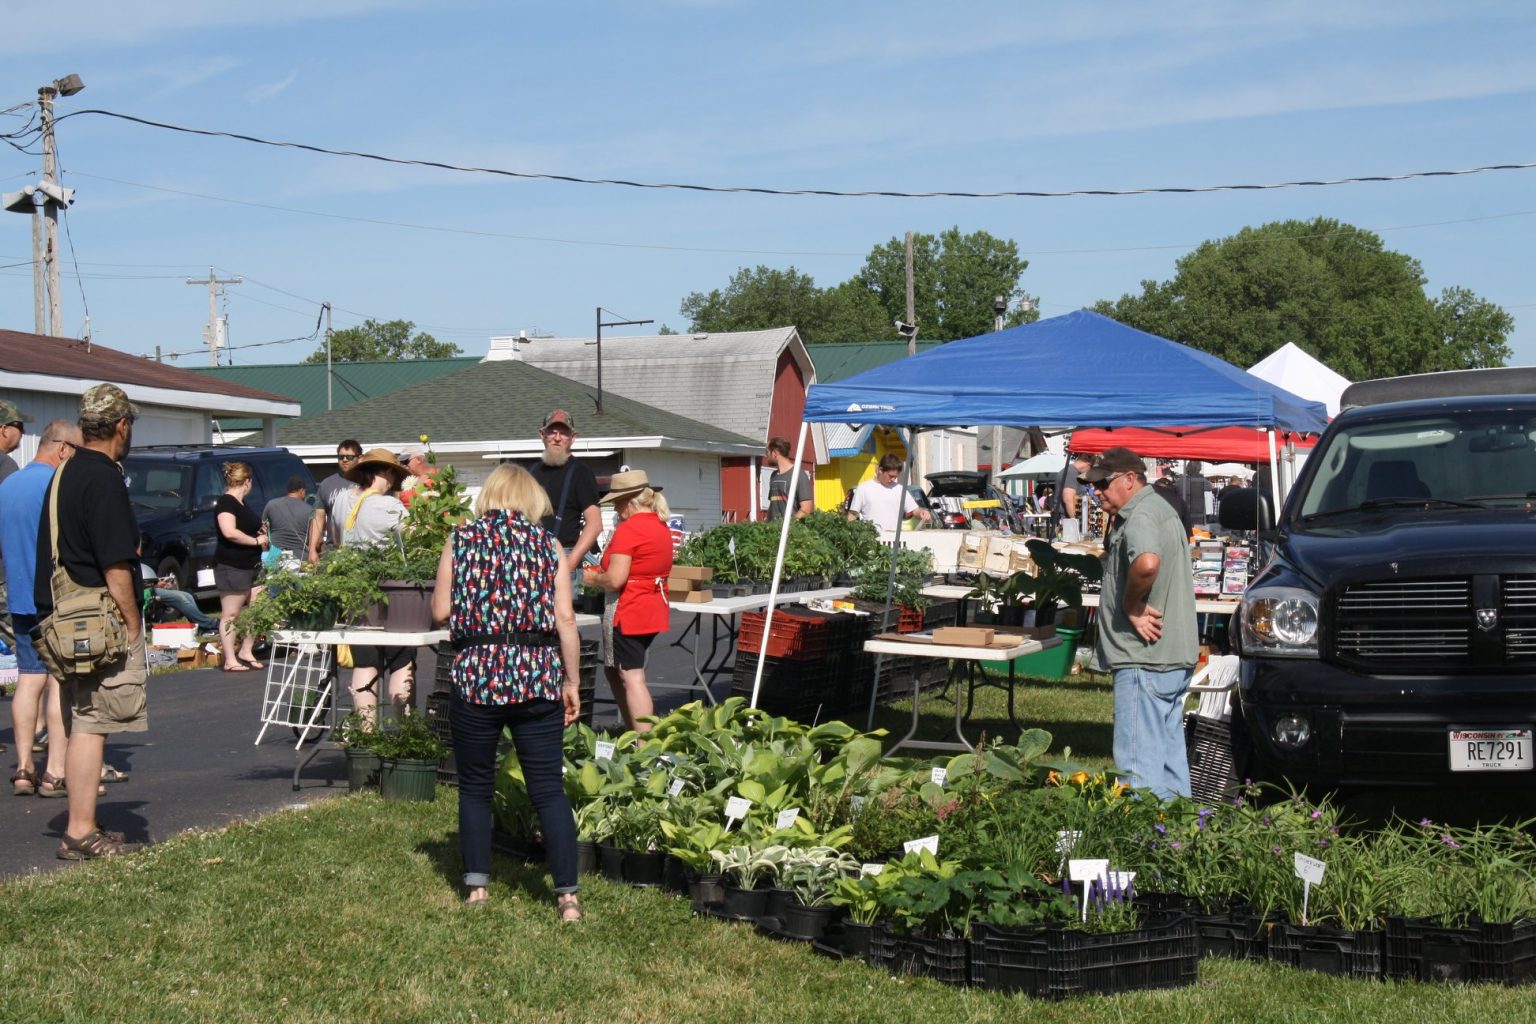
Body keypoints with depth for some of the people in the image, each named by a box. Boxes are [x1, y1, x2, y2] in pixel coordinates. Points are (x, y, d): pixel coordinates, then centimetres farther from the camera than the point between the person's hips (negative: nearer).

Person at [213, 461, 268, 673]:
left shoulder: (241, 504, 18)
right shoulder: (226, 503, -13)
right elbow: (229, 532, -27)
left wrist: (261, 532, 15)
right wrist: (256, 540, -16)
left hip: (252, 565, 10)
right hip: (232, 567, -10)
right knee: (230, 614, -3)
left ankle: (246, 652, 20)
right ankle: (230, 660, 1)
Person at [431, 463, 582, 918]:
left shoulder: (461, 539, 4)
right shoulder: (547, 544, 4)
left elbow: (440, 611, 2)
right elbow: (565, 617, -2)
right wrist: (572, 681, 5)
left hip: (476, 675, 0)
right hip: (538, 676, 0)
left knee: (475, 787, 15)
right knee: (549, 790, 3)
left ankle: (476, 887, 17)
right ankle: (567, 894, 1)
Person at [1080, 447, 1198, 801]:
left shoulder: (1140, 515, -15)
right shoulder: (1160, 509, 19)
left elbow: (1147, 563, -35)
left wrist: (1131, 606, -21)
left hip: (1144, 657, -11)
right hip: (1174, 655, 11)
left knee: (1138, 760, -9)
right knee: (1169, 754, 16)